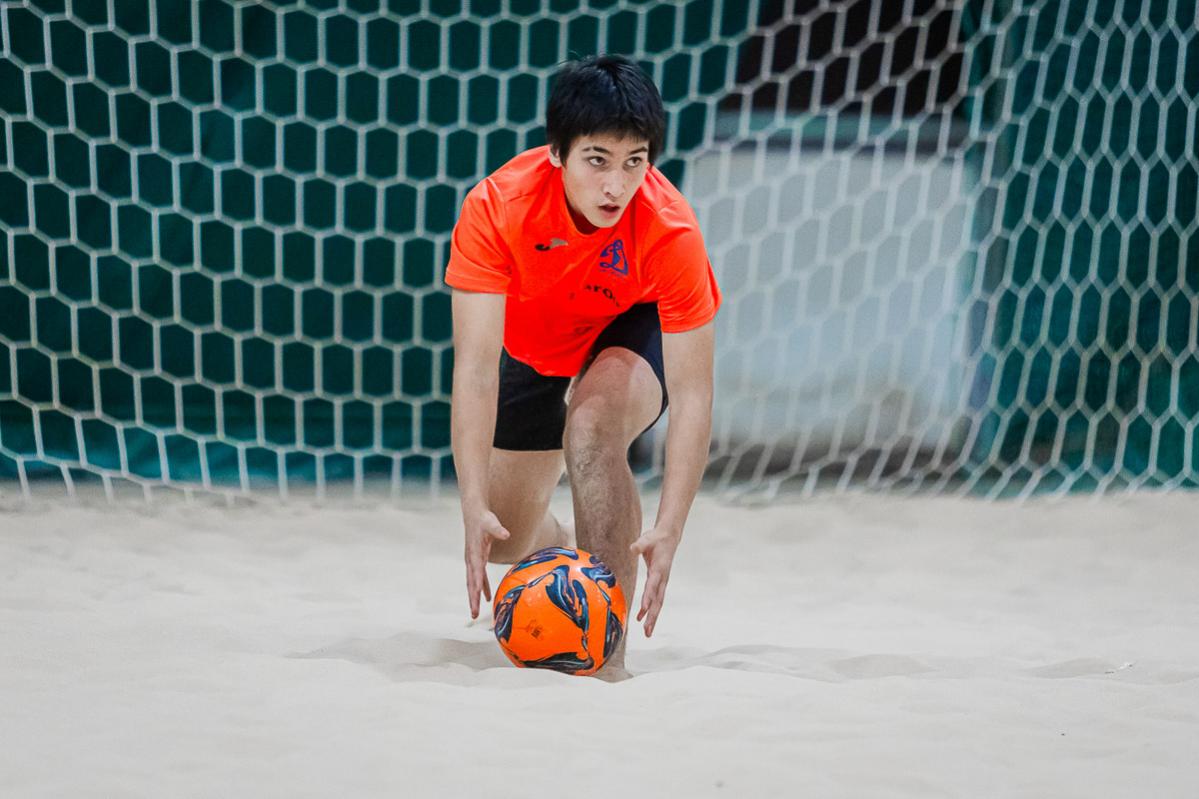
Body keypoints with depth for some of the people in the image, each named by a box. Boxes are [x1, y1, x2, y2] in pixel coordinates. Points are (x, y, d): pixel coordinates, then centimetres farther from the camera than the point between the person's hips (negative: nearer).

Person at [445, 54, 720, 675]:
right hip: (534, 341, 3)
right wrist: (474, 509, -46)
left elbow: (691, 394, -34)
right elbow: (476, 367, -36)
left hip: (638, 330, -3)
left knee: (592, 431, -35)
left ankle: (606, 653, -27)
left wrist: (668, 531, -45)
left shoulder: (671, 232, -37)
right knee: (504, 541, 9)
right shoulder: (495, 208, -35)